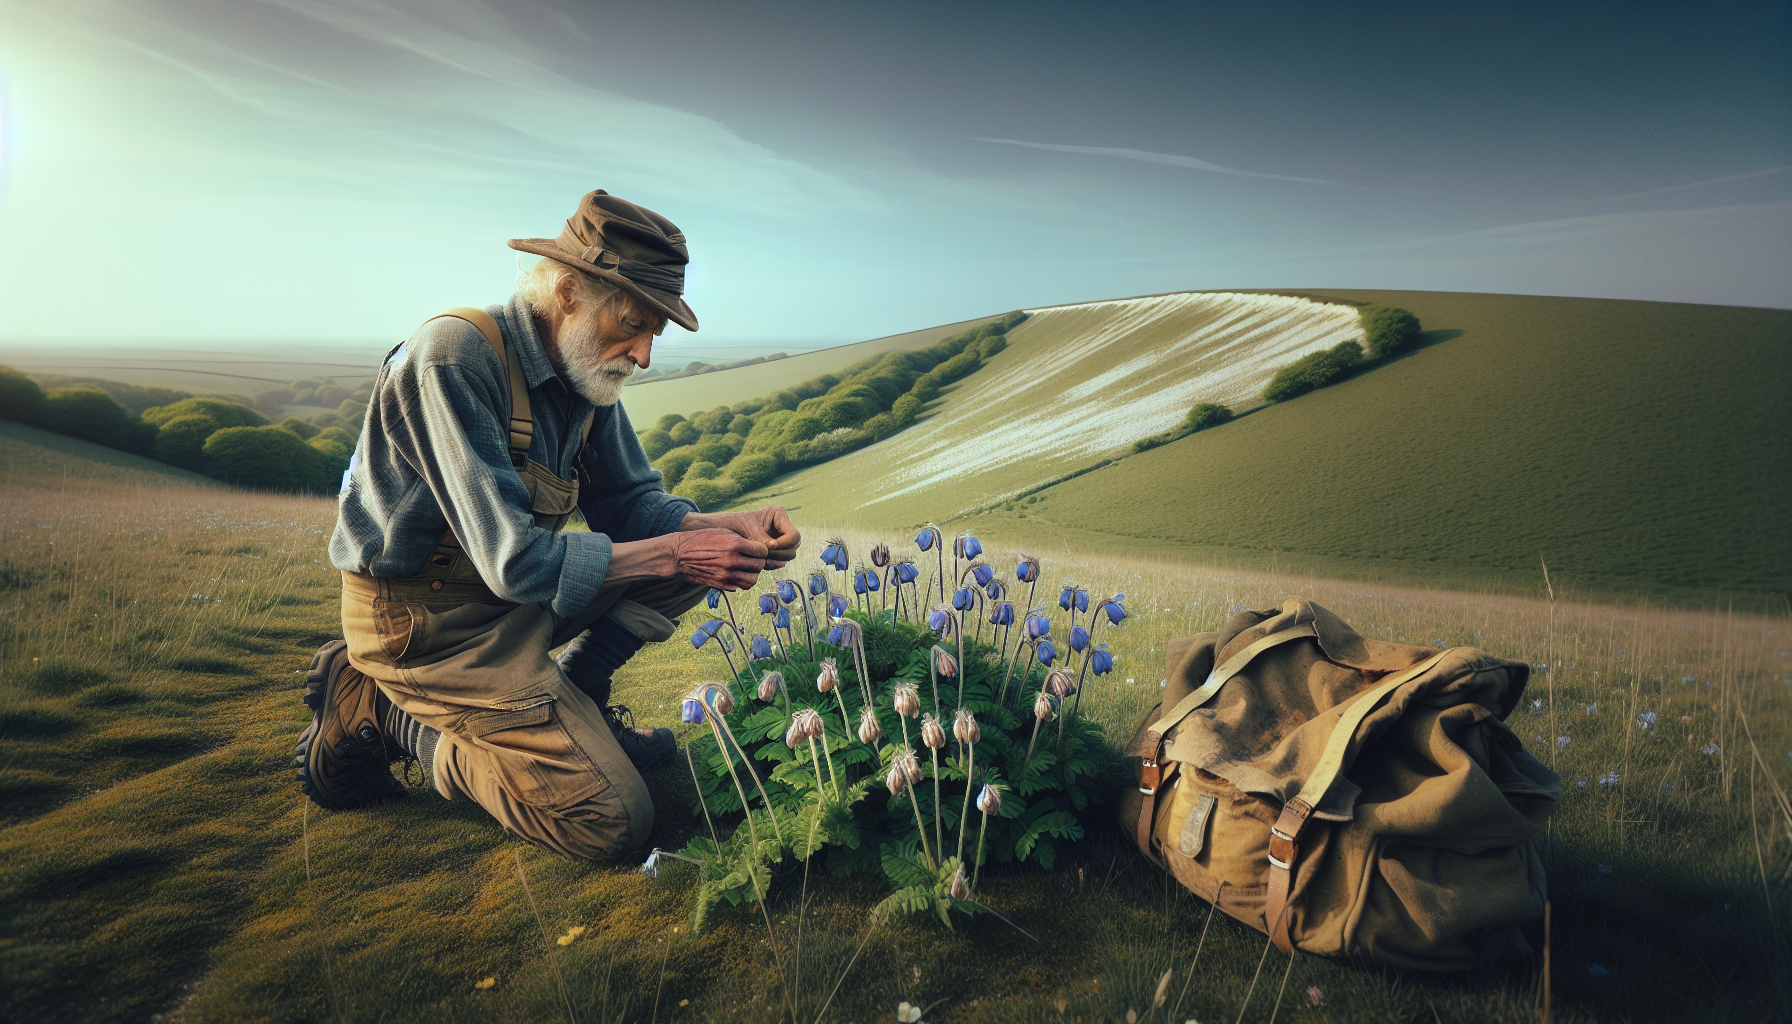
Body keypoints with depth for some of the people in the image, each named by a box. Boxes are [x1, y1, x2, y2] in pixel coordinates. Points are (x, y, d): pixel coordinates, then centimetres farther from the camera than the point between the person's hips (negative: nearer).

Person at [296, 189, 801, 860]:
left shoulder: (584, 377, 0)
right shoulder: (454, 358, -26)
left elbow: (631, 503, 5)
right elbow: (515, 561, -29)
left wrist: (733, 527, -13)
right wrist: (676, 553, -25)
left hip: (517, 598, 8)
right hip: (429, 623, -8)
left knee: (692, 552, 3)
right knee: (612, 821, -12)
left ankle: (572, 699, 9)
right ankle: (390, 718, 1)